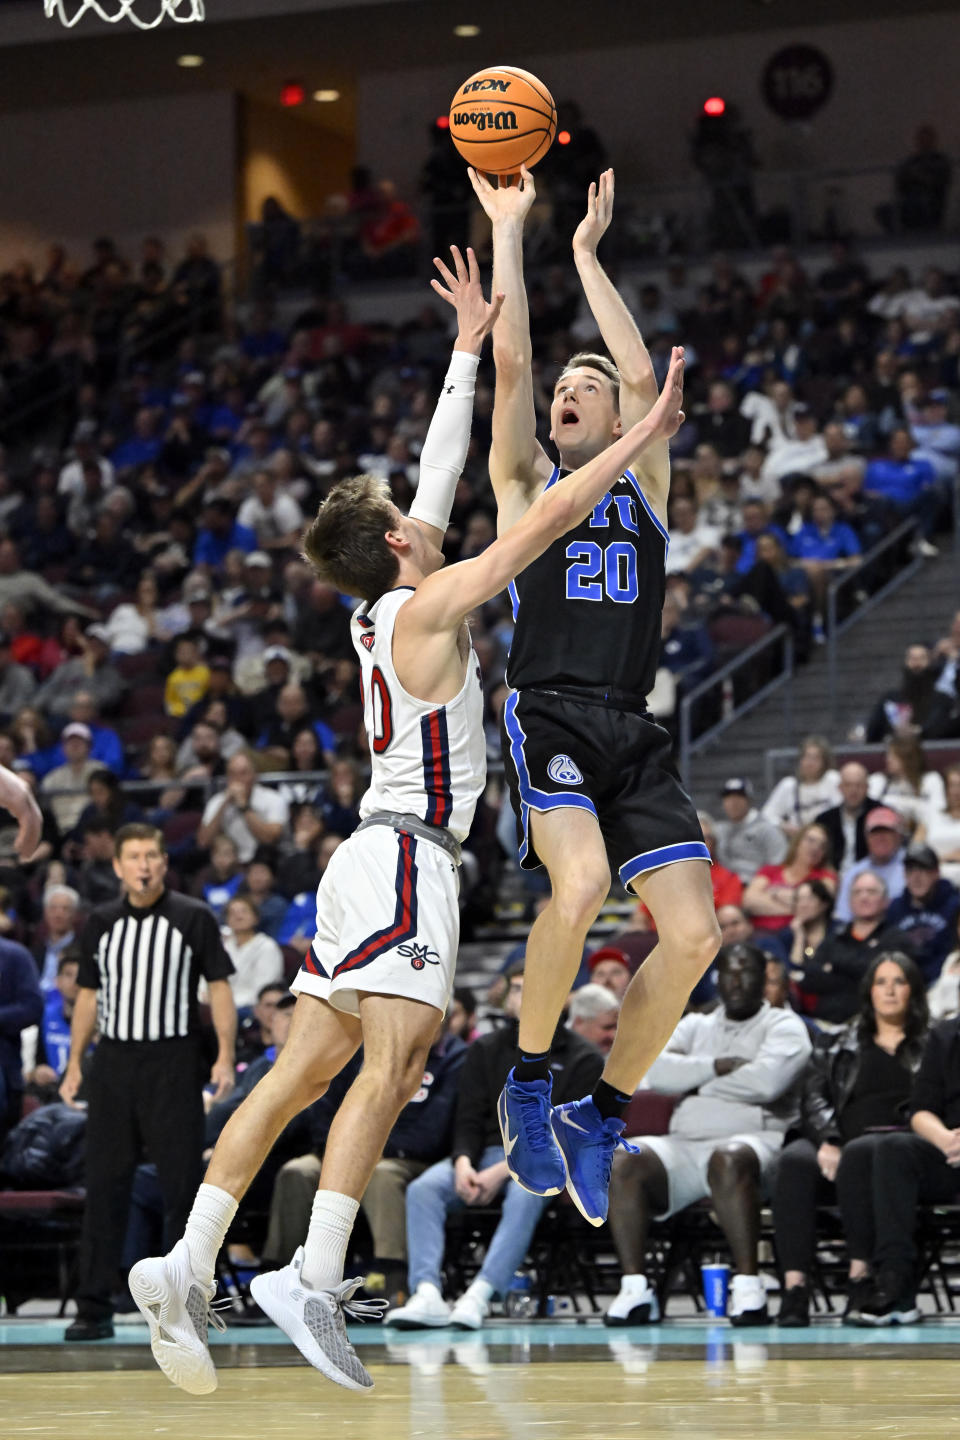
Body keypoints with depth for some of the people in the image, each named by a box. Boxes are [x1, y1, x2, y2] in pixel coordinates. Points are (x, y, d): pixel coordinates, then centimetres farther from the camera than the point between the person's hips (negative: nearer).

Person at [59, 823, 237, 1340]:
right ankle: (95, 1309, 6)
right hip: (112, 1062, 3)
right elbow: (89, 994, 17)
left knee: (182, 1187, -3)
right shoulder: (101, 923, 11)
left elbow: (219, 987, 0)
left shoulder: (194, 918, 1)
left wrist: (225, 1057, -10)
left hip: (173, 1062, -3)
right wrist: (74, 1063, 11)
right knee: (104, 1188, 2)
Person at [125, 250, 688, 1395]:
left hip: (373, 859, 9)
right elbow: (545, 519, -12)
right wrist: (649, 434, -8)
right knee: (391, 1067, -16)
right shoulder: (427, 606, -7)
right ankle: (313, 1279, -27)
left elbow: (444, 474, 26)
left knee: (301, 1072, 3)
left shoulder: (383, 606, 15)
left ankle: (186, 1265, -3)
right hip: (405, 859, -9)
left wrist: (468, 348, 31)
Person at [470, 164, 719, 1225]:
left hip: (635, 735, 3)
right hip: (547, 716, -3)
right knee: (580, 880, -31)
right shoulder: (527, 482, 15)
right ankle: (528, 1084, -12)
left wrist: (587, 253, 12)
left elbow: (644, 375, 7)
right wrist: (507, 229, 7)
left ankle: (600, 1115, 8)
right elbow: (510, 360, 5)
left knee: (693, 932, -10)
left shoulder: (646, 485, 19)